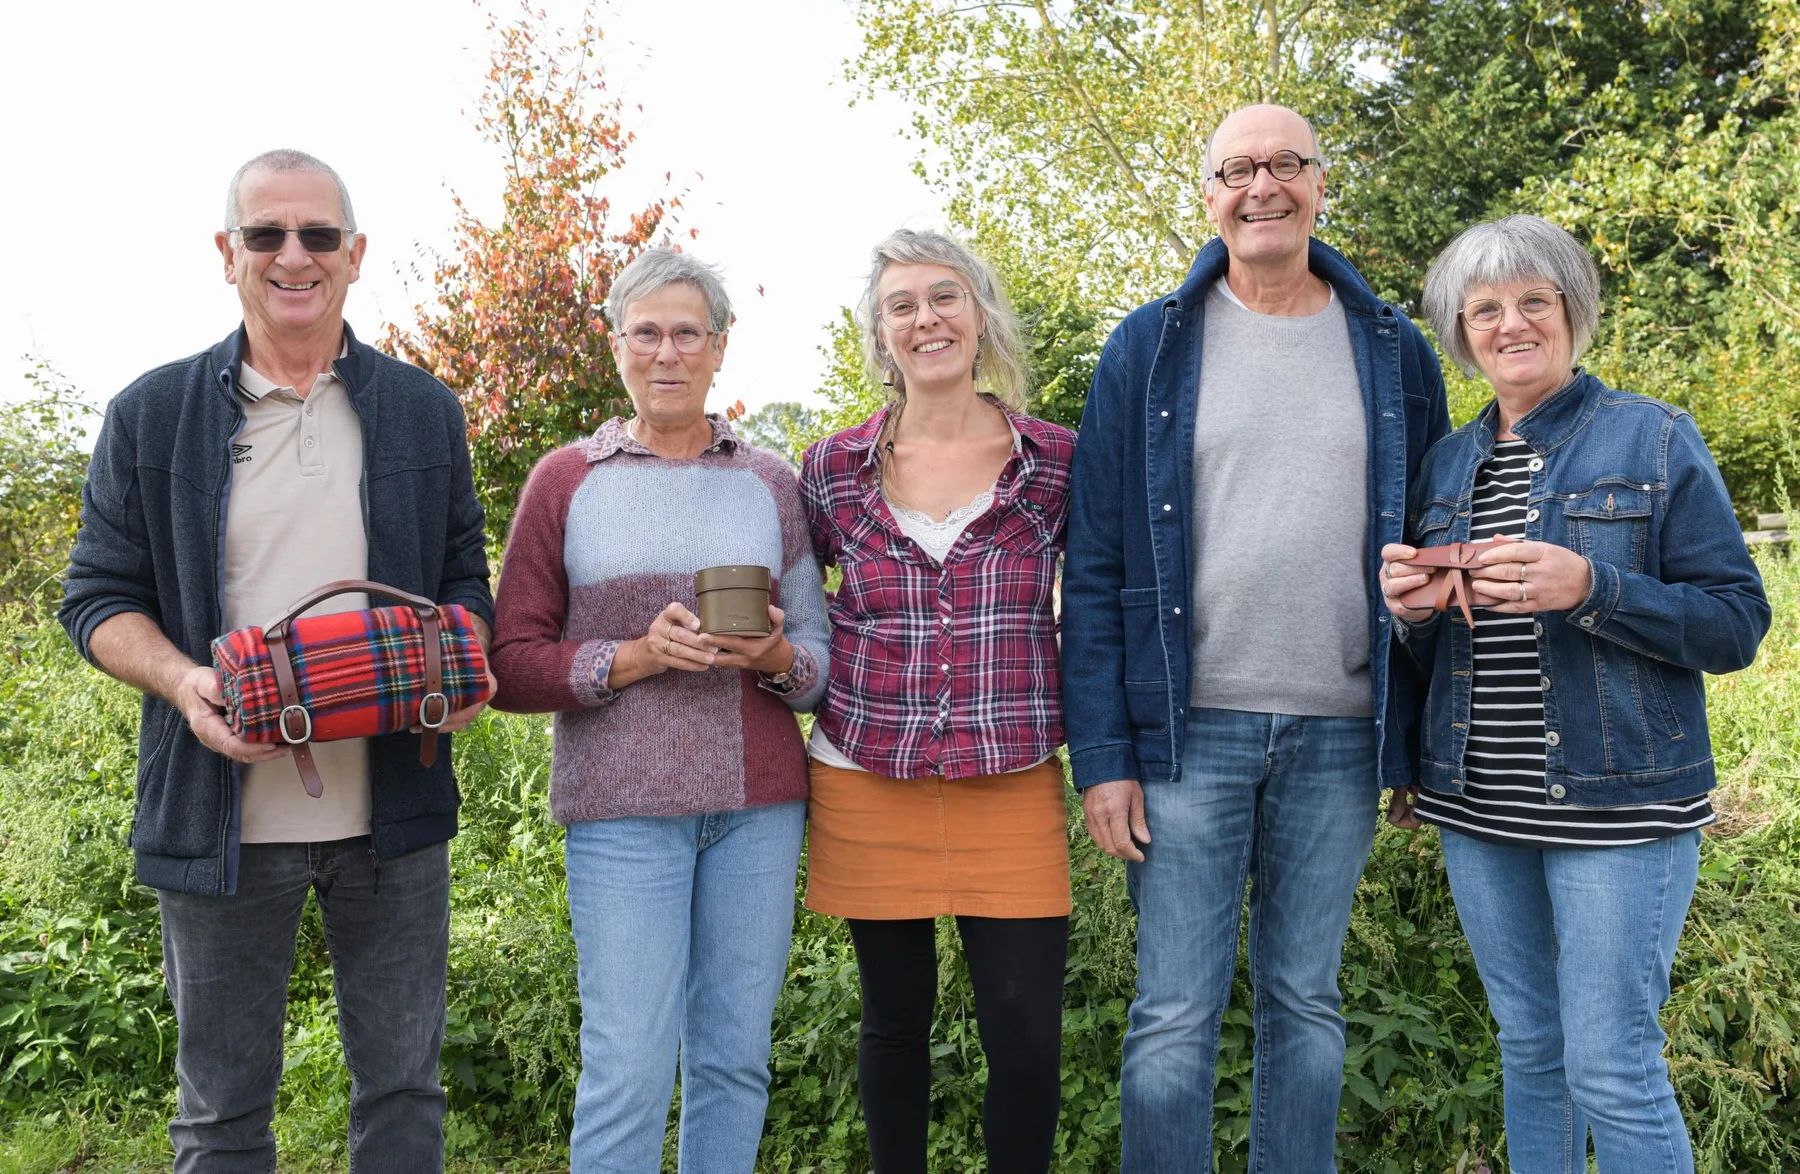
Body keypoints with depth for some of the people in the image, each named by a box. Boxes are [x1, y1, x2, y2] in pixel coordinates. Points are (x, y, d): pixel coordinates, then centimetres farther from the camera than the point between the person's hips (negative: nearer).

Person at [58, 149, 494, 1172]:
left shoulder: (423, 411, 7)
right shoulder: (153, 414, 3)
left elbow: (464, 578, 12)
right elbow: (98, 596, 3)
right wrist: (182, 681, -16)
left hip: (392, 812, 1)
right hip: (221, 812, -1)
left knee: (403, 1085, 12)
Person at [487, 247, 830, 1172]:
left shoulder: (768, 483, 11)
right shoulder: (565, 480, 5)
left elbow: (820, 652, 12)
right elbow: (513, 663, 2)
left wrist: (776, 656, -11)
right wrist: (634, 660, -14)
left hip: (757, 801, 3)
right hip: (622, 802, -2)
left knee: (736, 1056, 8)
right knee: (628, 1068, -4)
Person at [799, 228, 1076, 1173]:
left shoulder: (1057, 460, -1)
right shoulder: (834, 469, 1)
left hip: (1013, 788, -1)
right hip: (868, 783, 1)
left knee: (1027, 1032, -1)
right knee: (896, 1016, 13)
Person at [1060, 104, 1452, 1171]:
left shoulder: (1392, 351, 7)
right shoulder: (1150, 350, 2)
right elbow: (1095, 568, 0)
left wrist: (1421, 741, 4)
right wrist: (1102, 756, -7)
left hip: (1340, 736, 2)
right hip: (1190, 728, -2)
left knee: (1308, 1001, 13)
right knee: (1177, 1013, 3)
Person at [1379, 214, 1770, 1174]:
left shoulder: (1654, 439, -3)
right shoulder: (1447, 462, 11)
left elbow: (1736, 626, -7)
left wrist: (1590, 588, -22)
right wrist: (1409, 608, -7)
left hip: (1616, 802, -5)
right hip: (1479, 805, 5)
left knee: (1612, 1071, -2)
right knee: (1528, 1051, 15)